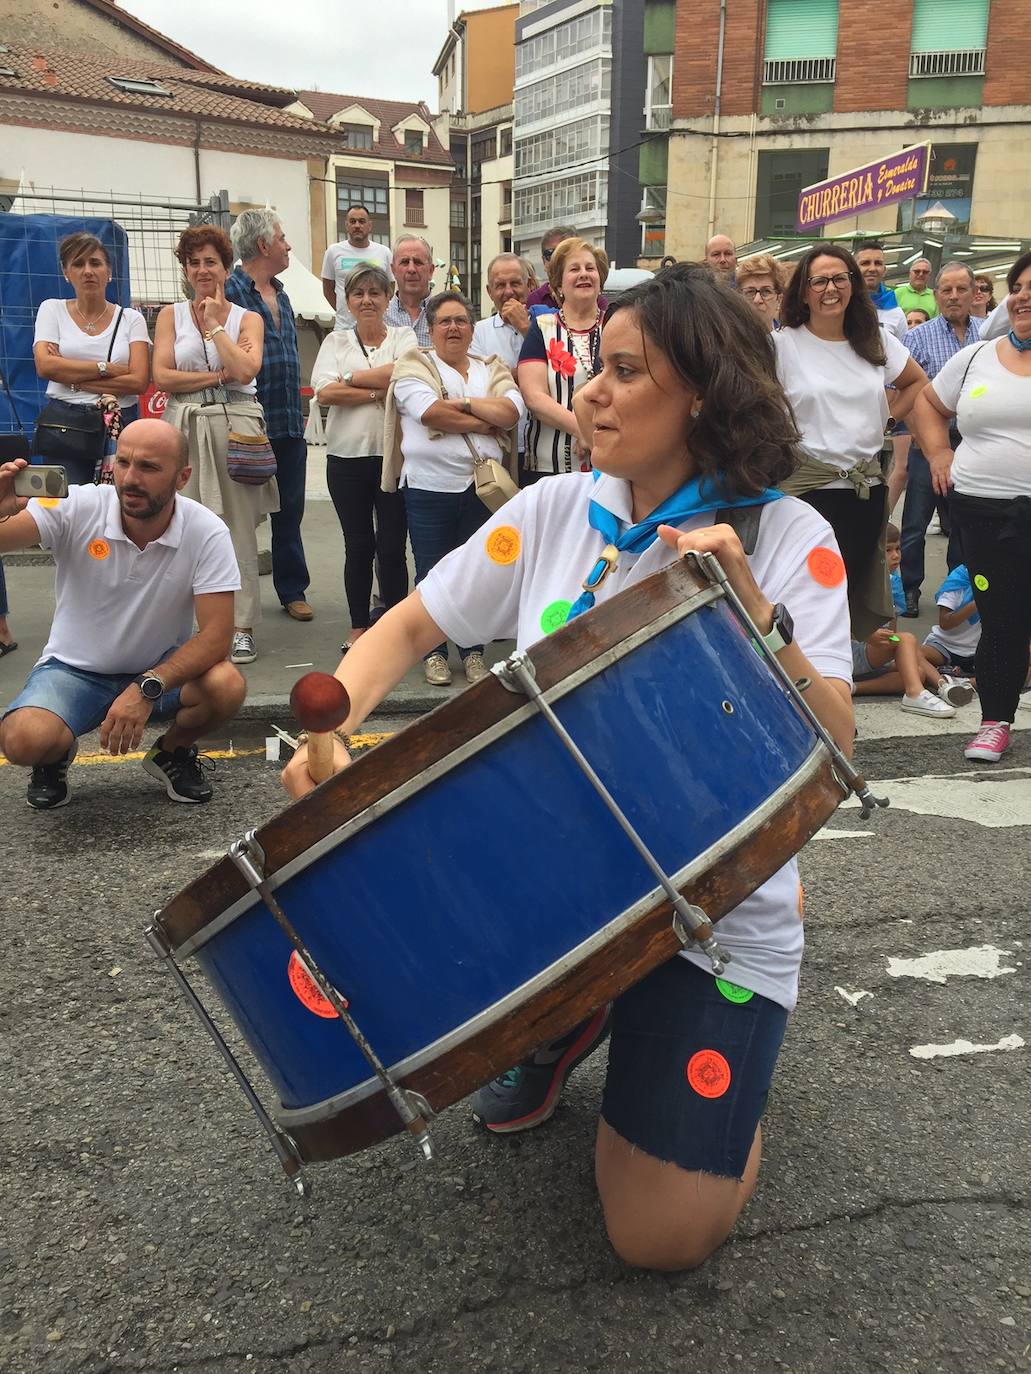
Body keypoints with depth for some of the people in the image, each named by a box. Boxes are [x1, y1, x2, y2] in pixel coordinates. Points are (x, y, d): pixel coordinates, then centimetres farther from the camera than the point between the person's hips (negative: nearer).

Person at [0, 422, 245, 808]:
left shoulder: (207, 533, -18)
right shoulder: (78, 508, -17)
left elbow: (216, 634, -22)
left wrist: (148, 688, -35)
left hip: (163, 668, 1)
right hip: (74, 670, 0)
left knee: (227, 686, -30)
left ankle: (172, 751, 6)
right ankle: (55, 757, 12)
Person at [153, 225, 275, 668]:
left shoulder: (247, 318, 10)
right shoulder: (171, 315, 12)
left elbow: (245, 370, -8)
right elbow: (162, 376, -1)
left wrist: (214, 325, -1)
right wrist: (217, 375, -5)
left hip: (236, 427, -1)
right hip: (185, 427, 1)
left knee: (238, 527, -1)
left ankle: (240, 625, 3)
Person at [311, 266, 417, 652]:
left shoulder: (404, 337, 8)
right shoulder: (336, 341, 11)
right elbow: (324, 393, -5)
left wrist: (351, 378, -7)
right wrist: (379, 392, -10)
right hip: (347, 457, 1)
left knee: (391, 546, 0)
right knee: (358, 546, 7)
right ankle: (358, 626, 19)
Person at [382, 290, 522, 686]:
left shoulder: (492, 370, 14)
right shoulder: (415, 365, 4)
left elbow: (512, 412, -3)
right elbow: (429, 412, -14)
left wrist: (464, 404, -10)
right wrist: (489, 421, -7)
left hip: (483, 485, 3)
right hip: (431, 486, -3)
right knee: (432, 572, 3)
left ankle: (473, 651, 20)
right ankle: (434, 652, 15)